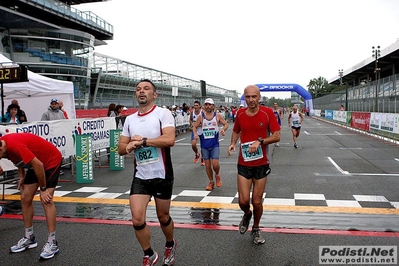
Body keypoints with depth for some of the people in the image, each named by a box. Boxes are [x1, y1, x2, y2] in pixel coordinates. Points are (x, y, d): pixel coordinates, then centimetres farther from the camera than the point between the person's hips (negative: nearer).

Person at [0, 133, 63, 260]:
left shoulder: (14, 145, -34)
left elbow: (38, 165, -31)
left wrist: (43, 189, -20)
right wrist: (22, 177, 7)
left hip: (52, 160, -9)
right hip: (36, 163, 9)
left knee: (46, 200, -17)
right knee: (25, 198, 5)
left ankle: (52, 243, -11)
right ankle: (29, 238, 18)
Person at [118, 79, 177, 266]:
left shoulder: (163, 113, -8)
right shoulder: (130, 119, 8)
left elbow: (169, 139, -24)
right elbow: (121, 148, 10)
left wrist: (142, 141, -19)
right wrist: (129, 146, -12)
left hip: (162, 176, -3)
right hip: (140, 177, 4)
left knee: (163, 216, 12)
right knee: (137, 219, -4)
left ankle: (170, 245, 44)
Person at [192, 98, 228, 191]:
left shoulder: (218, 115, -2)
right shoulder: (201, 116, 1)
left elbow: (226, 124, 4)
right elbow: (194, 126, 7)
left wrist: (223, 129, -17)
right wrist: (195, 134, -13)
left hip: (214, 144, -2)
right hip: (204, 144, 2)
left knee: (215, 164, -9)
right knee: (207, 165, 7)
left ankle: (217, 175, 24)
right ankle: (211, 182, 25)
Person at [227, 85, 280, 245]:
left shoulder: (267, 112, -8)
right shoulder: (240, 114, 0)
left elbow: (277, 136, -8)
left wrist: (260, 141, -23)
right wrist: (233, 143, -1)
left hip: (261, 164, -1)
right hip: (244, 164, 1)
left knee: (257, 202, 6)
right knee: (243, 201, -3)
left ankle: (255, 230, 32)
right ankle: (247, 214, 35)